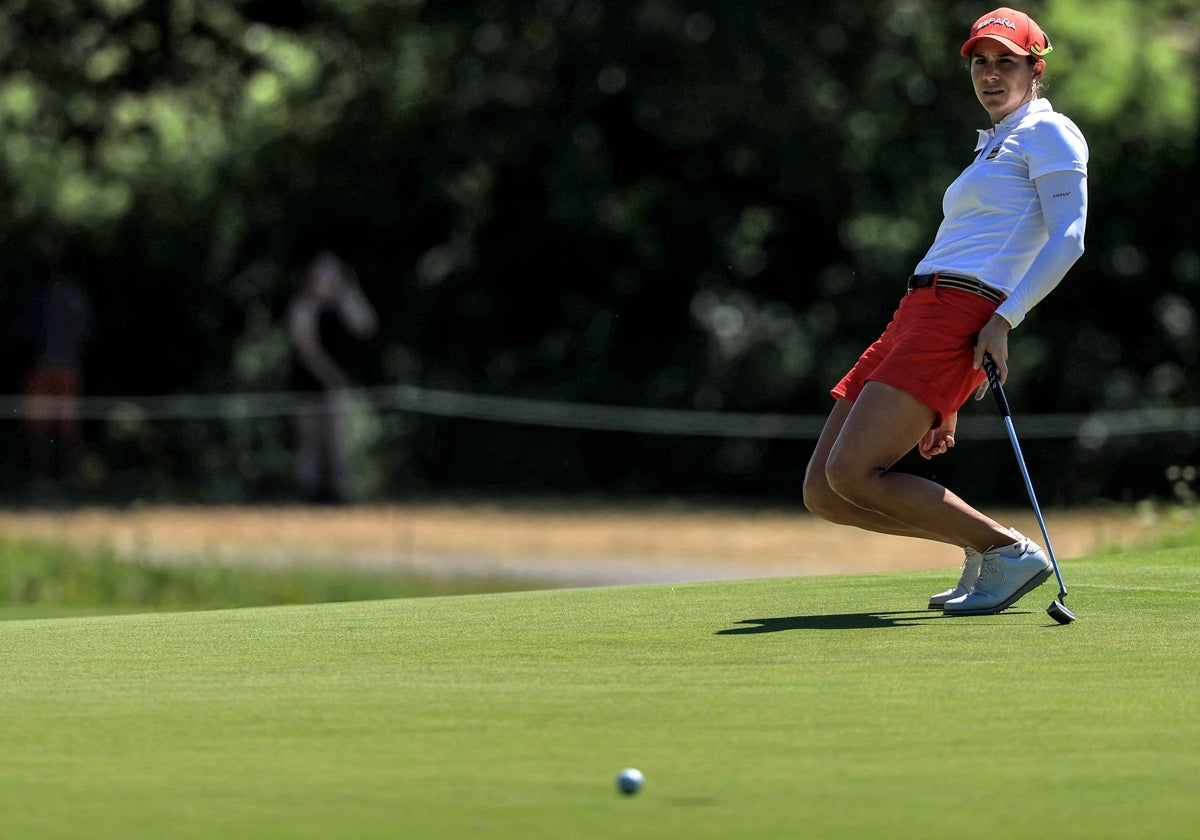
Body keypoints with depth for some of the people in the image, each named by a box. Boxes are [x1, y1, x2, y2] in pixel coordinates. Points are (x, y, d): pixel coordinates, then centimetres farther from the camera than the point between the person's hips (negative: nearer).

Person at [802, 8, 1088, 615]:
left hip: (957, 317, -9)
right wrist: (946, 404, 26)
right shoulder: (994, 148, 29)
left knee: (852, 475, -21)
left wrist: (1003, 320, -23)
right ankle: (981, 545, 8)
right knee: (822, 493, 1)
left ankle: (1011, 551, -10)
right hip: (915, 316, 9)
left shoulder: (1048, 133, 2)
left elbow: (1067, 240, -11)